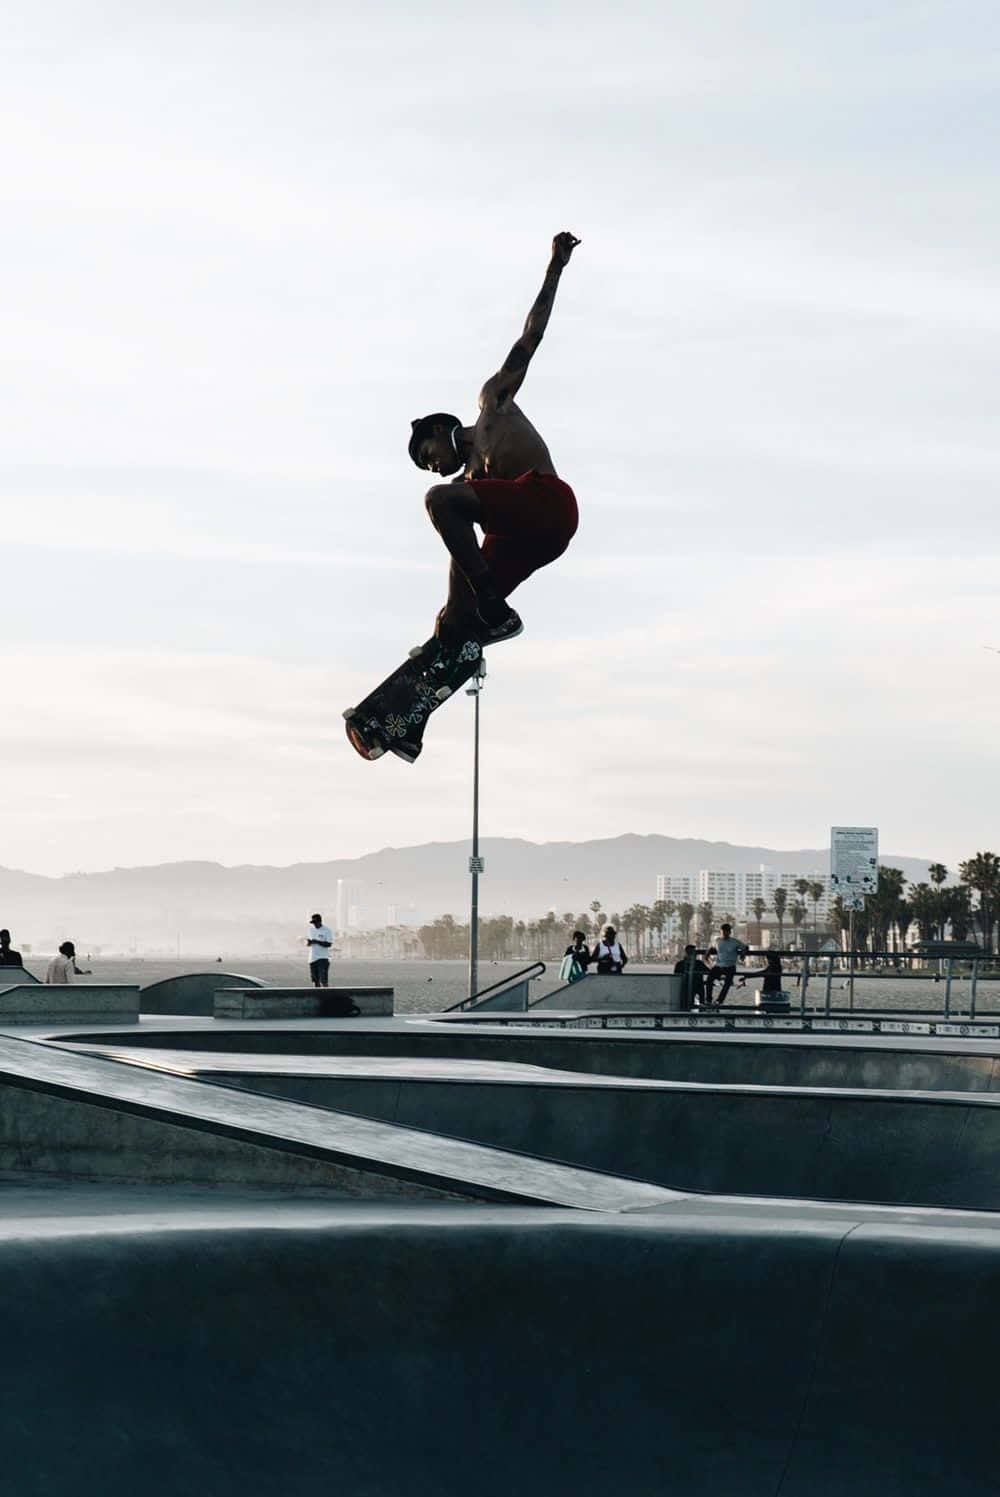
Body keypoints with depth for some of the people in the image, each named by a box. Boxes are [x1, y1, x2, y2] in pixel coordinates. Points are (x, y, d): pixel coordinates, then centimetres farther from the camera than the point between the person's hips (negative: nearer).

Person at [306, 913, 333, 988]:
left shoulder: (327, 930, -6)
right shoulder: (311, 930, 13)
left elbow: (329, 944, -13)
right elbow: (307, 943, 18)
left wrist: (316, 941, -20)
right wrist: (308, 942, -7)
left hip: (323, 958, -6)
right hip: (312, 958, 6)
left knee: (323, 980, -13)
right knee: (315, 980, 7)